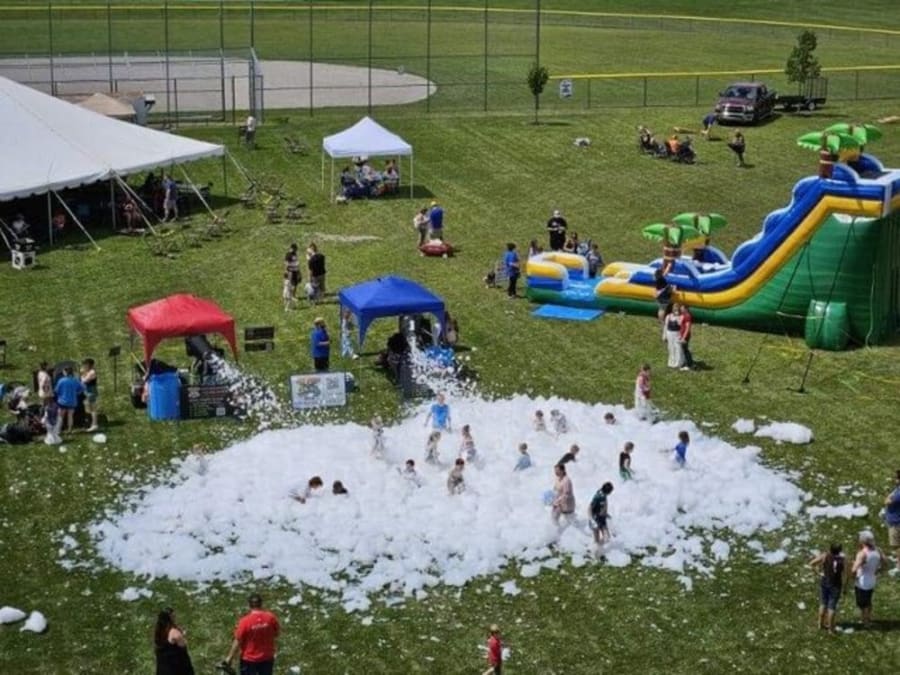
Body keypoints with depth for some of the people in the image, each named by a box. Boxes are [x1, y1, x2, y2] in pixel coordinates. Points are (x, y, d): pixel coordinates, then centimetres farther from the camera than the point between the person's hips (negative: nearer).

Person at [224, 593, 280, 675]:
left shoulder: (245, 621, -22)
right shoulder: (270, 617, -15)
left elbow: (238, 641, -15)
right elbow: (277, 632, 1)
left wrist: (230, 657, -4)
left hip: (249, 660, -3)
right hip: (267, 658, 3)